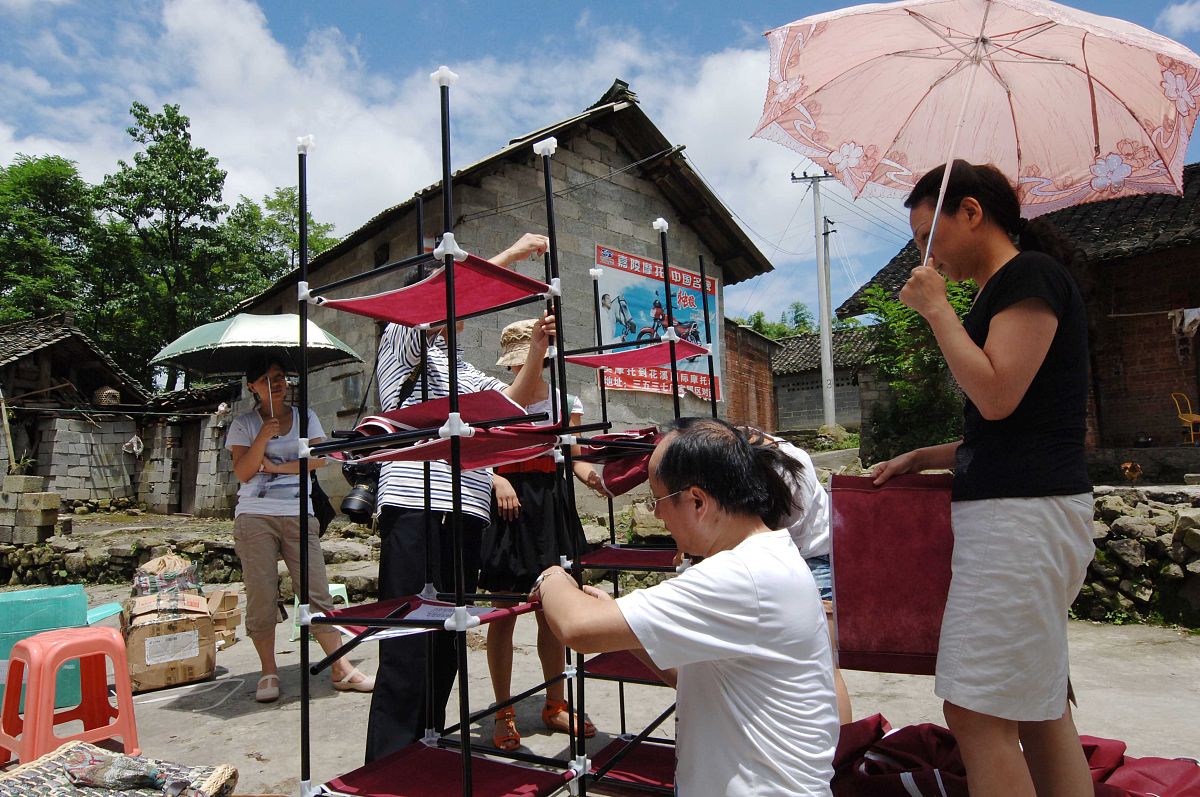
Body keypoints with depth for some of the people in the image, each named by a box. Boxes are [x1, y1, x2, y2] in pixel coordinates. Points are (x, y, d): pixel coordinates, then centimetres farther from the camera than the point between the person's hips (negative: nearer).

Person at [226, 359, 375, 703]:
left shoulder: (305, 417, 12)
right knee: (261, 597, 0)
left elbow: (317, 458, 0)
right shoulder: (244, 425, 8)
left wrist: (277, 467, -7)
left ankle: (341, 669, 1)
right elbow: (242, 472, -4)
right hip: (255, 516, 0)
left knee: (317, 592, -2)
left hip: (298, 514, 1)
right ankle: (268, 673, 13)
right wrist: (263, 436, -15)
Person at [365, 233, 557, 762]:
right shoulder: (402, 342, 9)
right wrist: (511, 255, -5)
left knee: (447, 644, 10)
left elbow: (513, 402, 20)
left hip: (467, 512, 7)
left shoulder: (464, 371, 29)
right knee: (408, 648, -9)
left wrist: (537, 348, 4)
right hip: (414, 506, -7)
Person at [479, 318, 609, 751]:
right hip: (508, 508, -2)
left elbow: (573, 457, 11)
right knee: (504, 611, 1)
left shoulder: (566, 402, 8)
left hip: (551, 508, 3)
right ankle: (504, 713, 17)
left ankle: (555, 705, 27)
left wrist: (585, 470, -11)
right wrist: (498, 481, -21)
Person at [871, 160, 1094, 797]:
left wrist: (936, 308, -11)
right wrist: (925, 457, 15)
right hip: (1017, 507, 11)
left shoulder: (1030, 274, -8)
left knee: (977, 713, -7)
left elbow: (996, 396, -20)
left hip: (1023, 509, -11)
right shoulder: (1005, 289, 20)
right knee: (1039, 709, 15)